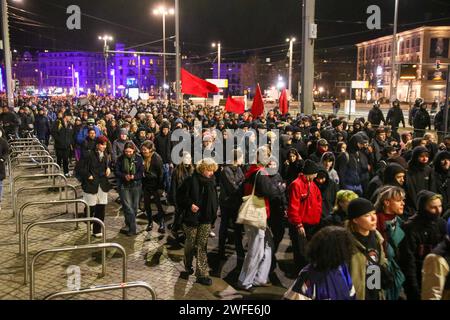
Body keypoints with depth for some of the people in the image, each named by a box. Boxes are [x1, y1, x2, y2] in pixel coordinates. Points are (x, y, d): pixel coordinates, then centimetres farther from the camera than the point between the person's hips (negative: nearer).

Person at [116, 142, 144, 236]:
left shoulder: (138, 158, -2)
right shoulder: (120, 159, -1)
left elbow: (142, 172, -4)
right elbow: (117, 172, 0)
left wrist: (134, 176, -22)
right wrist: (124, 176, -19)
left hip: (136, 186, 1)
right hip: (124, 186, -1)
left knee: (134, 207, 9)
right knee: (128, 207, -9)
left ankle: (129, 226, 28)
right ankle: (132, 229, -4)